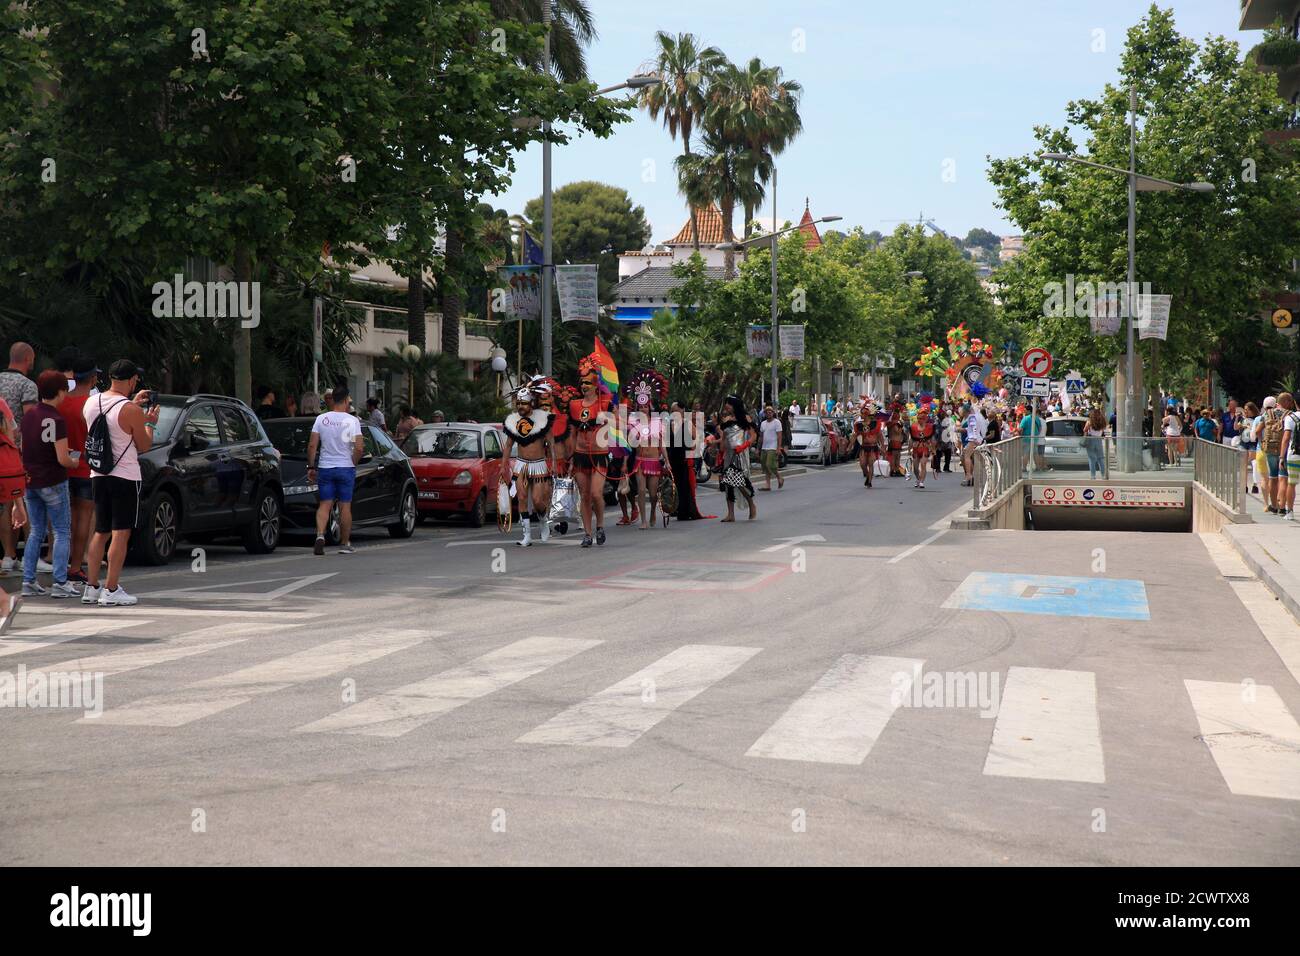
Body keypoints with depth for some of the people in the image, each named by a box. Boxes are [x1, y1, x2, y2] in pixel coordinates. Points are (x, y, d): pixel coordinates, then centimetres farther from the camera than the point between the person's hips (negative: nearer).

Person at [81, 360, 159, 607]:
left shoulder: (90, 404, 5)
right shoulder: (131, 411, -15)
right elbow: (144, 446, -5)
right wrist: (150, 422, 10)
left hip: (98, 475, 7)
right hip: (125, 477, -7)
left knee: (100, 532, 15)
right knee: (120, 534, -2)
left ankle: (91, 587, 15)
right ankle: (111, 590, -3)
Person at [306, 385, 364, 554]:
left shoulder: (321, 419, 0)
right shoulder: (352, 420, -7)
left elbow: (312, 445, -3)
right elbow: (359, 448, -14)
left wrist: (311, 467, 5)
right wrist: (353, 463, 2)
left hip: (325, 468, 2)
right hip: (346, 468, -2)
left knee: (325, 504, 6)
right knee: (345, 507, 6)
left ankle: (320, 535, -16)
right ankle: (345, 544, 12)